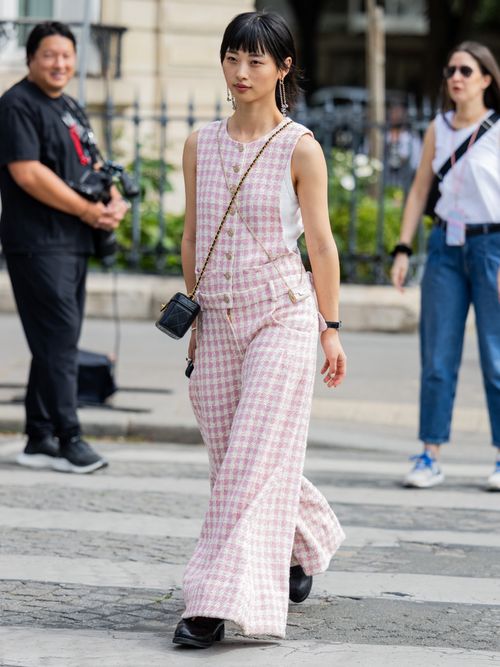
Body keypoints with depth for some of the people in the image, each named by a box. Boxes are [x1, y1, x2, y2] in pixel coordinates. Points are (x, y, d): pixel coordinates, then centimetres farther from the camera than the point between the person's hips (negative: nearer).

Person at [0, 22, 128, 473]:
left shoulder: (69, 108, 19)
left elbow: (89, 166, 23)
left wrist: (114, 202, 1)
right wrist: (89, 212, -15)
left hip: (74, 242, 9)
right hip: (38, 244, -9)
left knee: (57, 342, 10)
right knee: (59, 337, -11)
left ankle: (40, 441, 15)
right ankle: (68, 440, -9)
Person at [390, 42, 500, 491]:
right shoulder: (438, 129, 9)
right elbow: (420, 191, 13)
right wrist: (403, 249, 4)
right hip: (446, 247, 4)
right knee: (437, 358, 2)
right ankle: (430, 458, 5)